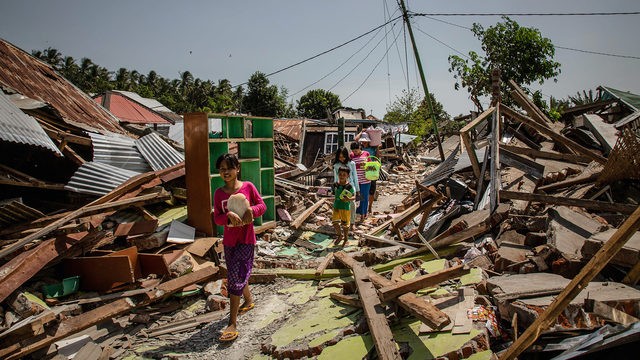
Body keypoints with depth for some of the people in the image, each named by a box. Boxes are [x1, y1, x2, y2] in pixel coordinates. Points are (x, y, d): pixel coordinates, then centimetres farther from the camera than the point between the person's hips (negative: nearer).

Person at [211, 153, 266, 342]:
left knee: (235, 277, -10)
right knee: (238, 274, 20)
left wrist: (251, 209, -23)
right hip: (229, 240, 5)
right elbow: (216, 218, -4)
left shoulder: (248, 186, -8)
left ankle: (233, 323, -4)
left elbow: (262, 206, -3)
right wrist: (229, 215, -24)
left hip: (246, 238, -4)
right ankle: (248, 301, 47)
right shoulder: (219, 192, 0)